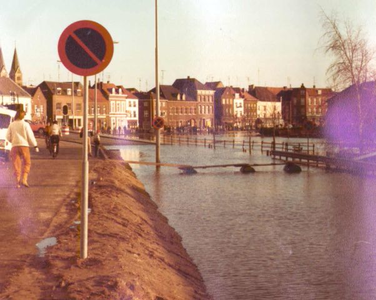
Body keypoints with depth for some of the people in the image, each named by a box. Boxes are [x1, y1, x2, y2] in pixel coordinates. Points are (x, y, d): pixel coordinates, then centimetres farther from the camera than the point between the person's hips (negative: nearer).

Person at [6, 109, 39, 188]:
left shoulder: (12, 125, 6)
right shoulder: (25, 124, -3)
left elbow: (8, 137, 9)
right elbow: (30, 136, -3)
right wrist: (35, 146, 4)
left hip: (14, 146, 3)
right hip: (24, 145, -2)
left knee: (16, 164, 6)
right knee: (27, 163, 9)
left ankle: (18, 181, 2)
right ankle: (24, 179, -6)